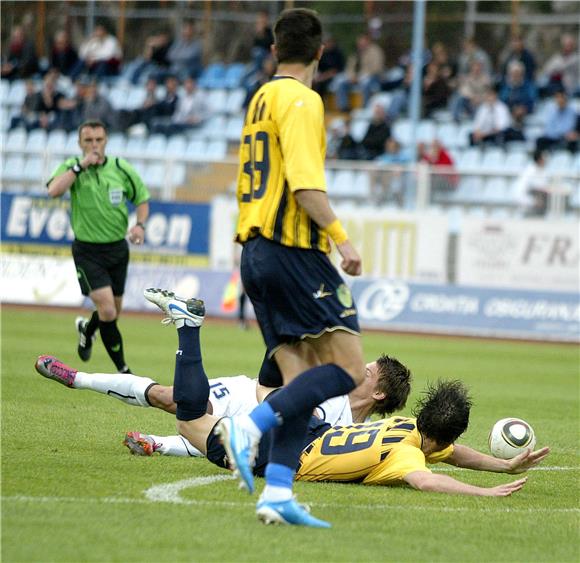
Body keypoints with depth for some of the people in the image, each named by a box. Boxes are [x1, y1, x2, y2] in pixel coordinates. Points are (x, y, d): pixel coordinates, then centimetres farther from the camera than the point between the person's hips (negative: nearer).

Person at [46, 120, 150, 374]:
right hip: (87, 251, -4)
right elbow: (54, 191, -26)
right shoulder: (72, 167, -6)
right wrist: (80, 166, -25)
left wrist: (140, 224, -8)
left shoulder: (121, 168, -1)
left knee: (113, 312, 13)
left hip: (118, 248, 4)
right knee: (107, 310, -17)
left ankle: (87, 329, 48)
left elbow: (141, 198, 10)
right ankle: (123, 369, -6)